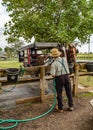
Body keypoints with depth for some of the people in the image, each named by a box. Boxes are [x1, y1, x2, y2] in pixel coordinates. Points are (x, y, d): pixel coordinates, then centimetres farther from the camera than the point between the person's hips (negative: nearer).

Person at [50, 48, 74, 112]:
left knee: (59, 93, 10)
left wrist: (54, 75, 4)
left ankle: (60, 108, 22)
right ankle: (71, 106, 26)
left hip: (59, 79, -4)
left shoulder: (54, 64, -13)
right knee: (69, 92, 16)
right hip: (67, 77, 4)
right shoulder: (64, 59, 1)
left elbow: (53, 75, -17)